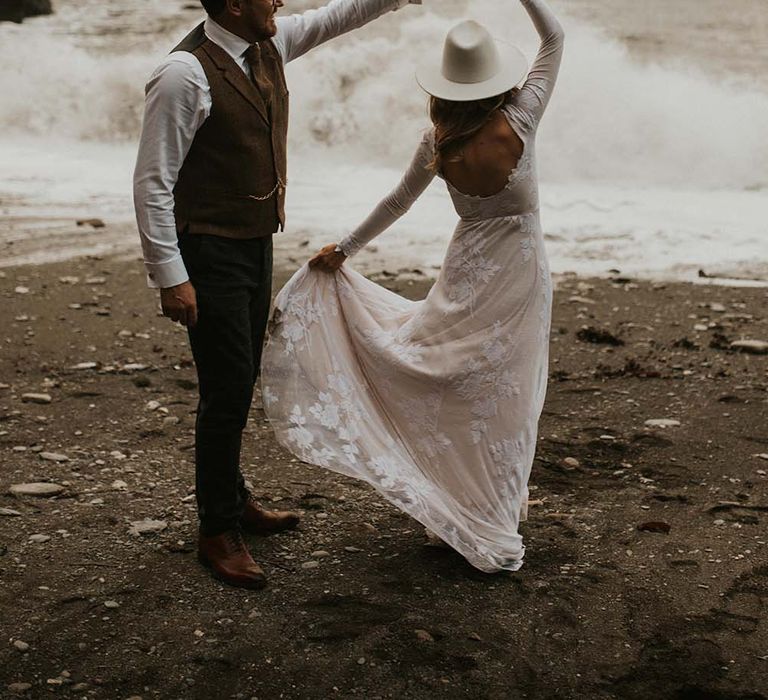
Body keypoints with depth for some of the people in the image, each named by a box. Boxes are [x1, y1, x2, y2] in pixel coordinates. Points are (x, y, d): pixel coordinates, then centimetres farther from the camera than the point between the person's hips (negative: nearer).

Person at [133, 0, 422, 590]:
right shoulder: (186, 74, -21)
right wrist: (170, 276, -21)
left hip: (257, 245, 8)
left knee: (241, 383, 18)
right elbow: (152, 182, -20)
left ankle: (235, 502, 35)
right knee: (228, 388, -5)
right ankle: (217, 532, 9)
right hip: (210, 254, -8)